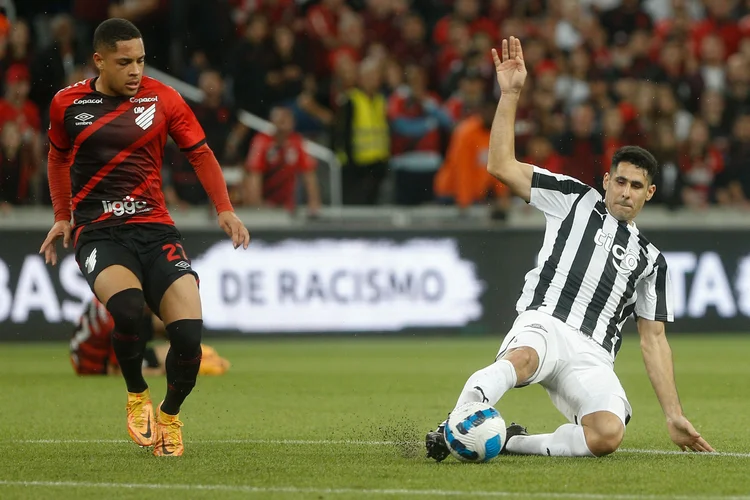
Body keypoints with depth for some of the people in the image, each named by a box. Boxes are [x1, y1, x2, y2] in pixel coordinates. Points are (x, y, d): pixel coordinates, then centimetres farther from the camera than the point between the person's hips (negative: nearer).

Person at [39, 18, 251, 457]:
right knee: (127, 307, -33)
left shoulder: (163, 99, 3)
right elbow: (58, 157, 23)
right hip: (98, 234, -1)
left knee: (189, 331, -18)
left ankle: (170, 415, 12)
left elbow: (200, 153, 10)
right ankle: (137, 395, -4)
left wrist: (225, 210, -1)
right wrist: (62, 216, 18)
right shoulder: (68, 104, 5)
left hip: (155, 228, 1)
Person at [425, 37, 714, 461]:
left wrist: (675, 415, 16)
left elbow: (654, 339, 25)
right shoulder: (574, 199, 20)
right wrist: (511, 94, 1)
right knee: (521, 359, -42)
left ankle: (517, 443, -15)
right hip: (546, 322, -2)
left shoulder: (650, 258, 26)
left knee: (609, 434, -31)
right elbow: (502, 166, 10)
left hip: (593, 357, 2)